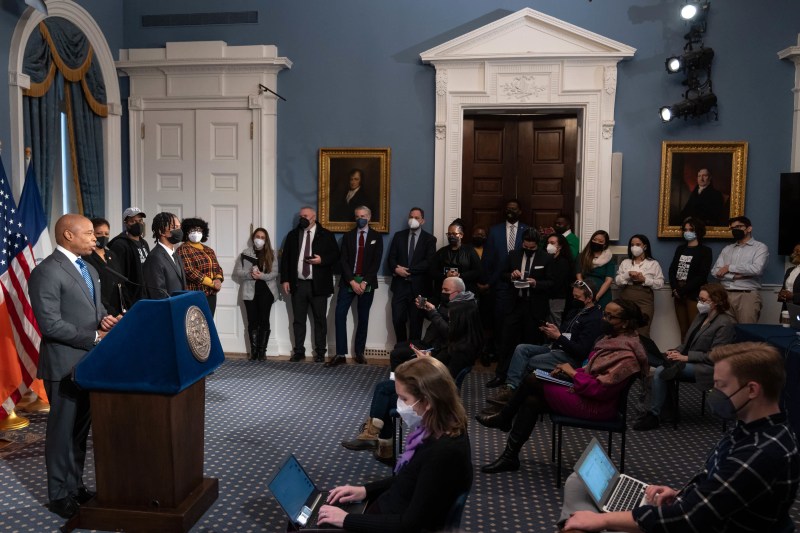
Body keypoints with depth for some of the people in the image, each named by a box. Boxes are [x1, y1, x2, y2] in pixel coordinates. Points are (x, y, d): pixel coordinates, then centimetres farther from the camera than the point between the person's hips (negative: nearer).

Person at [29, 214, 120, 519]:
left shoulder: (88, 269, 13)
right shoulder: (46, 272, -16)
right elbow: (51, 325, -21)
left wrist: (105, 319, -3)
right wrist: (95, 337, -18)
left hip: (90, 361, 8)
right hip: (65, 364, -8)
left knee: (81, 428, 16)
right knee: (63, 429, 5)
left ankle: (75, 485, 29)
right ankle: (60, 494, 19)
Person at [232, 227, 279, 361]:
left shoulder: (271, 254, 4)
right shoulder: (245, 253, 5)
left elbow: (274, 273, -4)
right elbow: (237, 272, 0)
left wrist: (261, 275, -20)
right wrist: (250, 274, -17)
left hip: (266, 291, 0)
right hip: (250, 292, 1)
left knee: (264, 320, 0)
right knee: (252, 321, 1)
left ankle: (262, 350, 6)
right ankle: (254, 350, 8)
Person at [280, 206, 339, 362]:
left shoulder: (326, 235, 3)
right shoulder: (292, 235, 11)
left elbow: (335, 255, 1)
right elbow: (285, 258, 10)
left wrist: (322, 260, -17)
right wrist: (285, 279, 2)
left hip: (318, 285, -2)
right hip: (298, 284, 3)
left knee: (320, 320, 3)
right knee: (298, 320, 7)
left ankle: (320, 352, 12)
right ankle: (299, 351, 15)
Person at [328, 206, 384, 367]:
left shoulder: (376, 237, 4)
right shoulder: (347, 236, 7)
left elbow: (376, 262, -4)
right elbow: (343, 260, -1)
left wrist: (364, 282, -13)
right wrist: (352, 281, -13)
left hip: (367, 282, -1)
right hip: (348, 281, 1)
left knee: (363, 317, 4)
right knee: (340, 314, -9)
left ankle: (359, 352, 13)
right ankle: (340, 354, -6)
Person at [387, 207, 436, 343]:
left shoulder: (429, 239, 3)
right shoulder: (399, 236, 12)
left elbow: (429, 262, -8)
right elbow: (391, 258, 7)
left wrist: (408, 270, -13)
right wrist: (396, 269, -14)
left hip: (418, 286, -2)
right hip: (400, 285, 2)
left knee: (416, 322, 2)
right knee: (398, 320, 0)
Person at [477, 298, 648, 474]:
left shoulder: (626, 355, -23)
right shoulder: (613, 338, 6)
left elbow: (599, 389, -27)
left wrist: (573, 373, -16)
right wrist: (568, 371, 1)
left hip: (594, 406, -9)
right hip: (587, 392, 9)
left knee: (532, 381, -10)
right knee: (532, 401, -4)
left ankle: (503, 418, 9)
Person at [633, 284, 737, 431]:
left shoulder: (725, 323, -10)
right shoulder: (701, 317, 15)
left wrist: (686, 357, -22)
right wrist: (676, 351, -2)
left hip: (707, 369, -8)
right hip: (691, 363, 8)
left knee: (662, 371, -28)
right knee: (659, 371, -20)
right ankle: (653, 415, -17)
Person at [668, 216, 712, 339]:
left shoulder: (705, 250, 0)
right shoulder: (680, 248, 16)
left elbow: (702, 276, -9)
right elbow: (672, 269, 9)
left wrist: (683, 290, -14)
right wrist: (675, 289, -7)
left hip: (693, 294, -5)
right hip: (678, 294, 5)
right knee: (683, 330, 6)